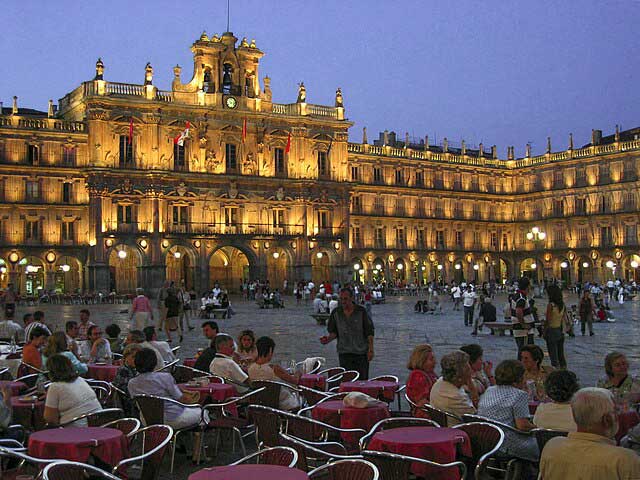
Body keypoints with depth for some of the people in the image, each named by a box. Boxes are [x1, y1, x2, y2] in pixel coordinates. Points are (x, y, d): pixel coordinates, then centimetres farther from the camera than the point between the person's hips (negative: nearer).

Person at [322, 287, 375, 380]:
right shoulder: (336, 313, 2)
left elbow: (369, 332, -1)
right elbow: (333, 332, 9)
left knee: (363, 380, 2)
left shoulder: (361, 311, -3)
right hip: (344, 352, 1)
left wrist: (371, 350, -6)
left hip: (361, 352, -1)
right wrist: (328, 339, -12)